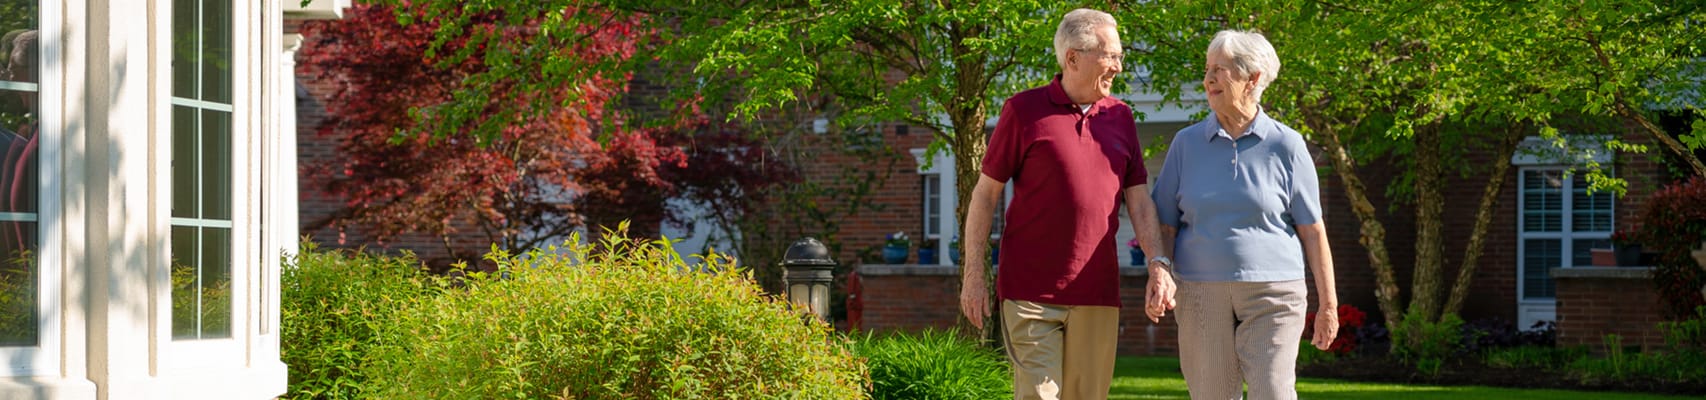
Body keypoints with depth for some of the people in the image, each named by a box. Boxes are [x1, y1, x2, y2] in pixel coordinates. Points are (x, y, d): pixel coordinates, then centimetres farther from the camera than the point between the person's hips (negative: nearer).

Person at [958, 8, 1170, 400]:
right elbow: (985, 194, 2)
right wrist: (973, 274, -3)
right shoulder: (1024, 110, -1)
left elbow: (1139, 202, 9)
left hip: (1096, 294, 4)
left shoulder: (1121, 117, 11)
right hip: (1031, 291, -4)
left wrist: (1159, 264, -8)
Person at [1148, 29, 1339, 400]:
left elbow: (1312, 230, 2)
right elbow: (1166, 225, 8)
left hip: (1272, 296, -2)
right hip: (1202, 295, 2)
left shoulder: (1286, 145, 0)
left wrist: (1328, 304, 1)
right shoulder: (1187, 143, 6)